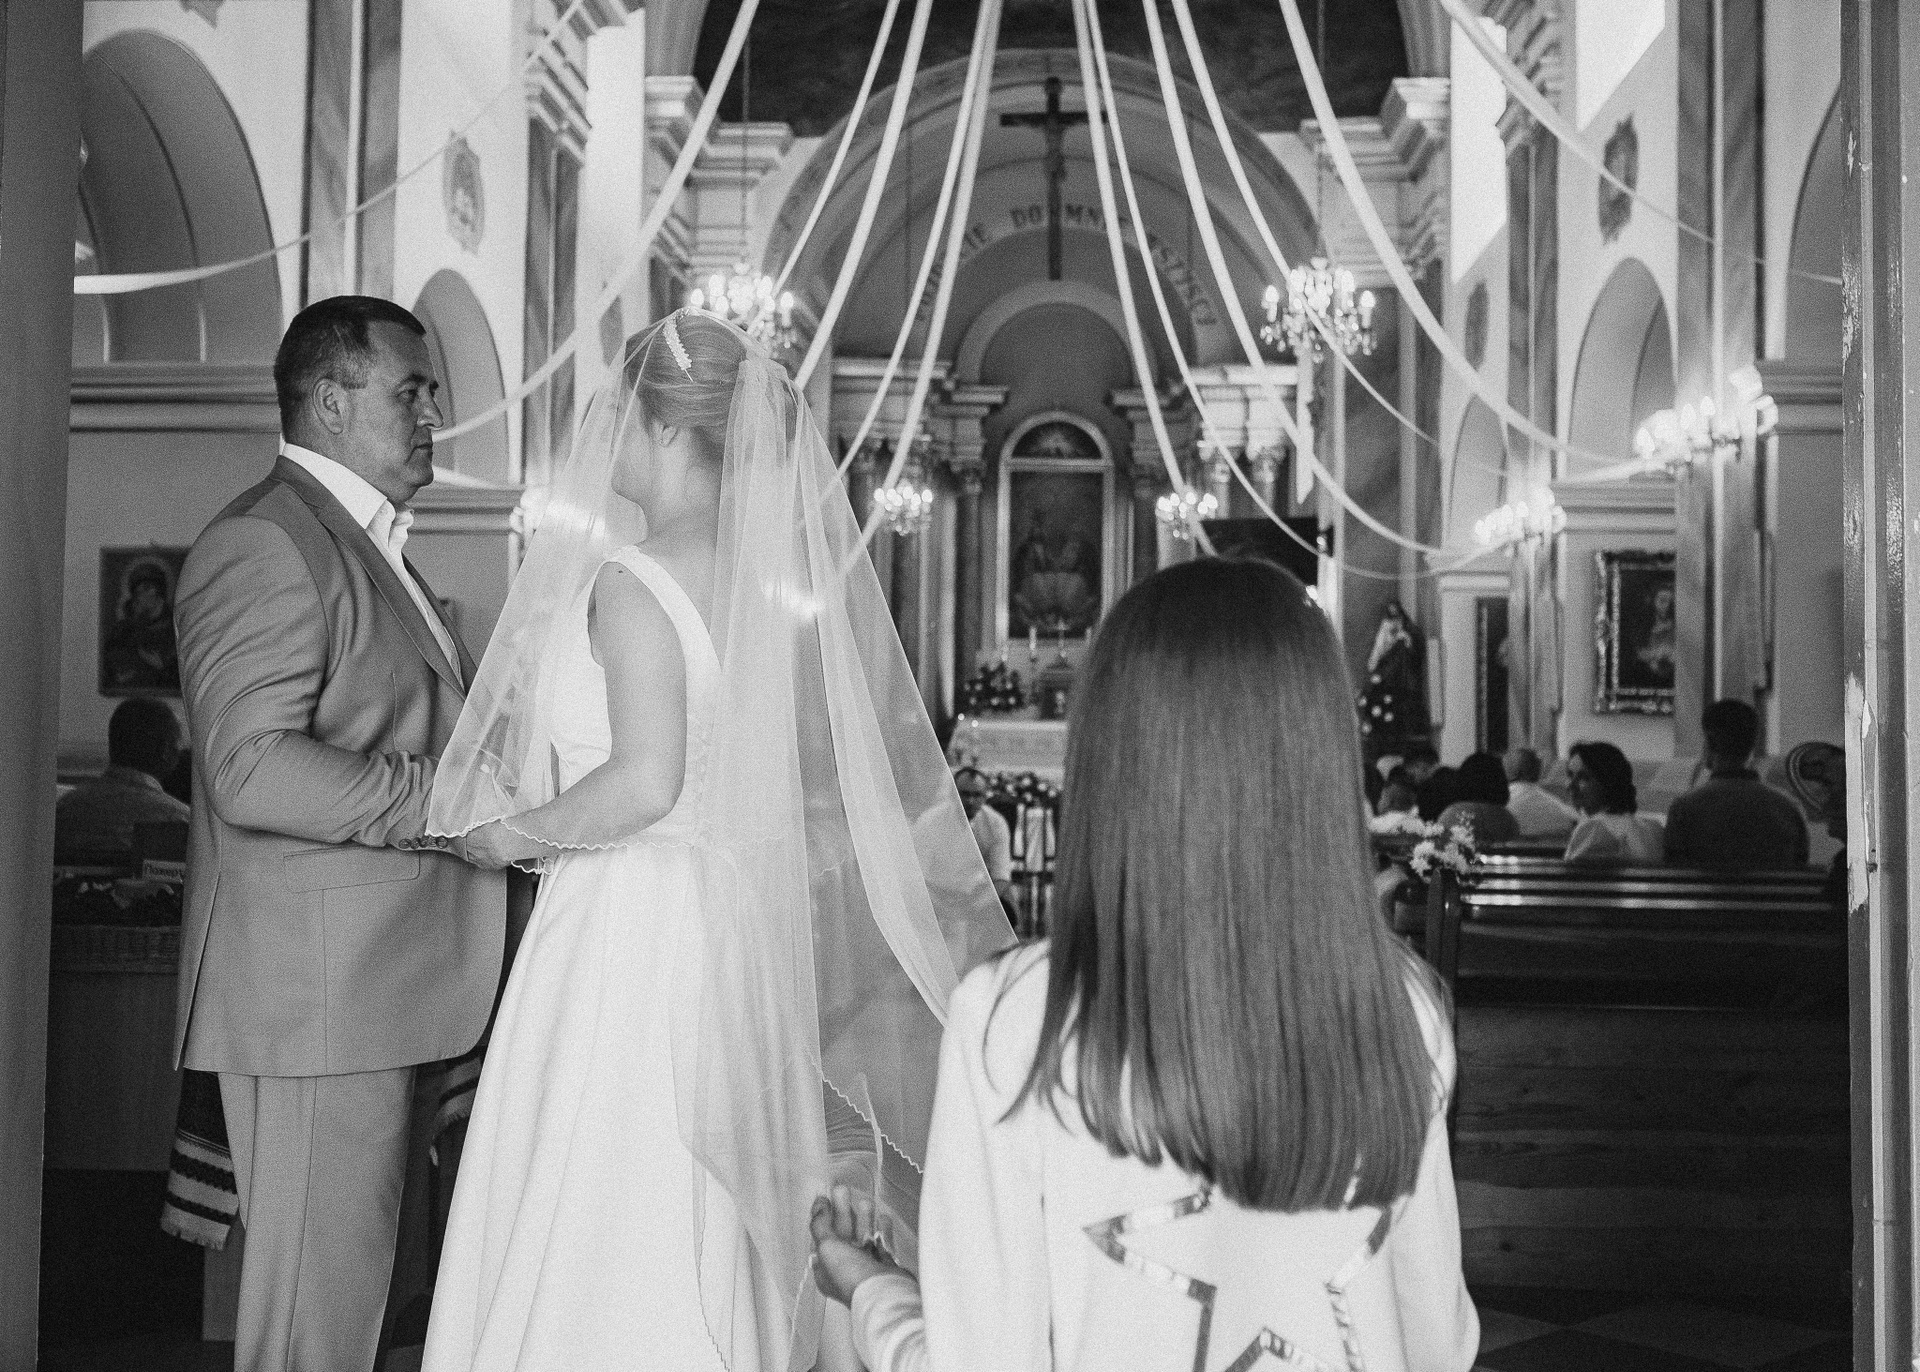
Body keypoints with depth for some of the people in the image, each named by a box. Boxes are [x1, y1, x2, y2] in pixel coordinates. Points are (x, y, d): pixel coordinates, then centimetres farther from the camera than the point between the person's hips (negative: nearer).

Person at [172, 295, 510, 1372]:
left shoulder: (371, 547, 21)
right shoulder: (266, 541, -11)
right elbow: (254, 770, -22)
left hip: (385, 990, 10)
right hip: (321, 995, -10)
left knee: (356, 1277, 14)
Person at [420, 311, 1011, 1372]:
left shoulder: (631, 579, -16)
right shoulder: (750, 572, 8)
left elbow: (644, 782, -26)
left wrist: (519, 834, -11)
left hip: (628, 935, -8)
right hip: (725, 924, 8)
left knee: (592, 1234, 3)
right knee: (701, 1237, 17)